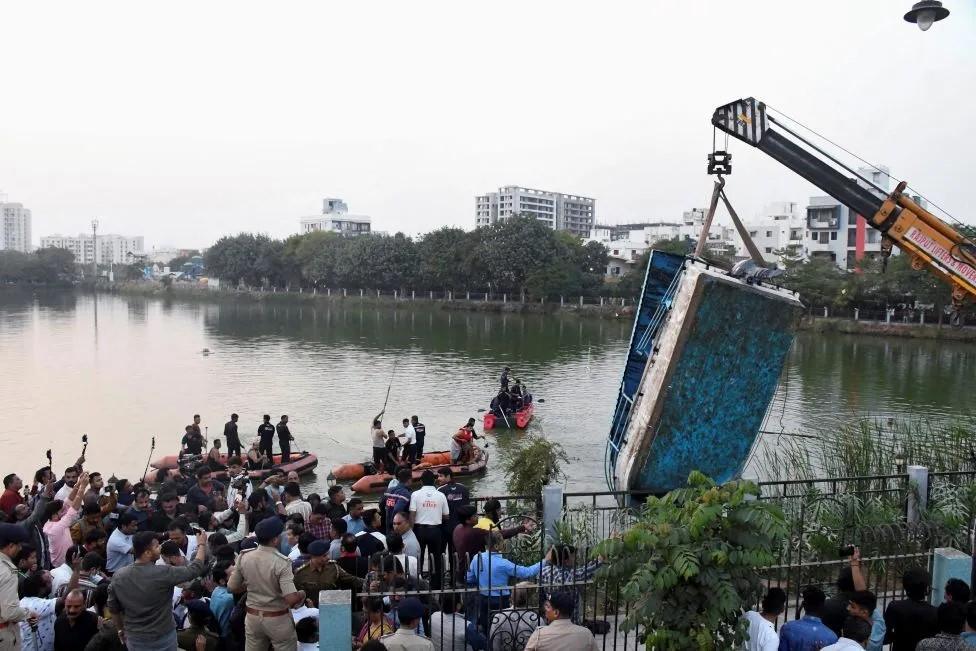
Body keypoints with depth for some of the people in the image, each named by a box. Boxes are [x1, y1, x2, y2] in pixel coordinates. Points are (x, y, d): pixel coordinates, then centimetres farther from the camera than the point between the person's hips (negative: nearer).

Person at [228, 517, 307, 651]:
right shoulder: (281, 562, -23)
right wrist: (302, 594, -7)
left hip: (252, 617, 5)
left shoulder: (243, 557, -8)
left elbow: (232, 588, 3)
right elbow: (292, 599, -27)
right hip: (278, 620, -4)